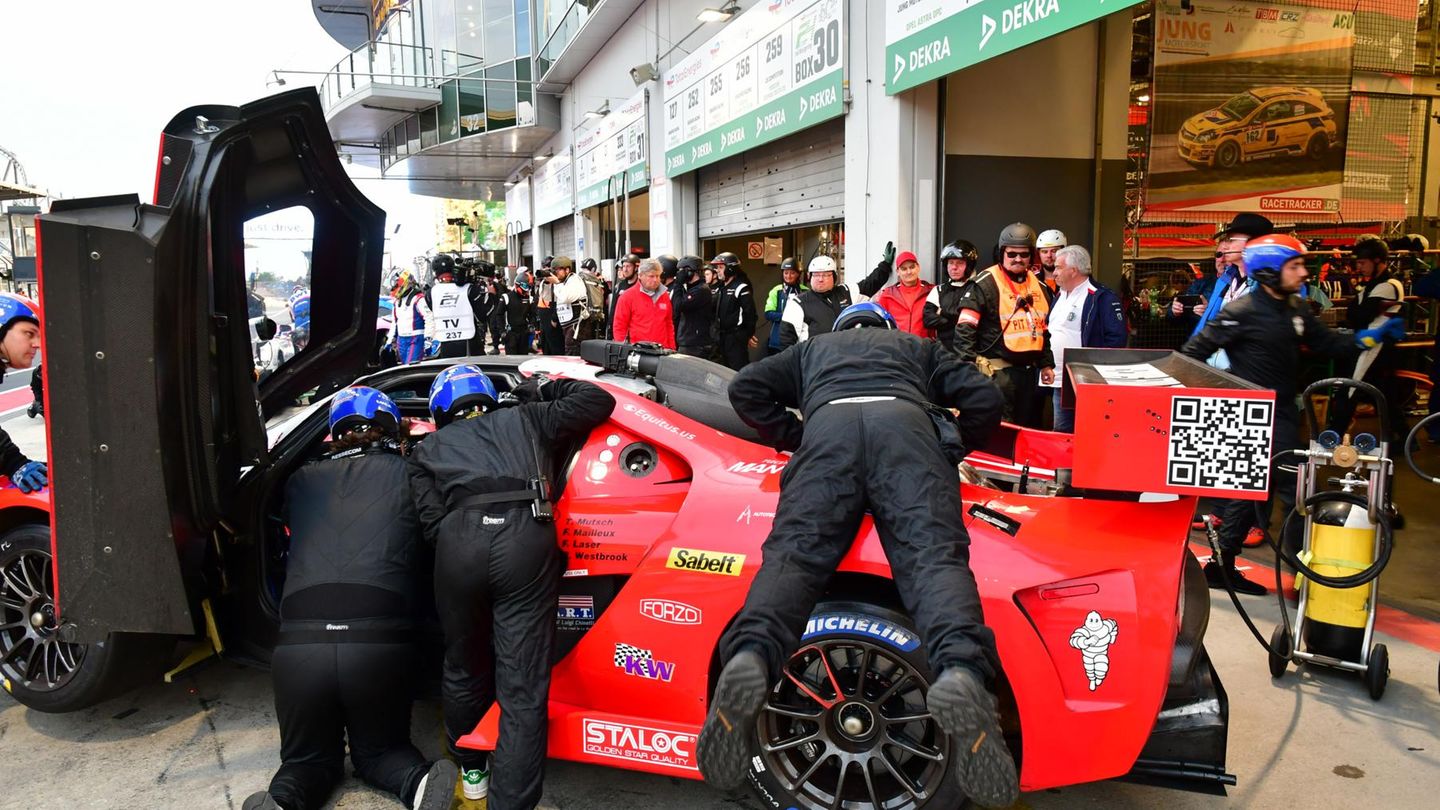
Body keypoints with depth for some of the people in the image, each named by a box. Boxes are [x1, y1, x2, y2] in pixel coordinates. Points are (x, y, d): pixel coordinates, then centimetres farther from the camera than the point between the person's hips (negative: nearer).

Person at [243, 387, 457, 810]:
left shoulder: (302, 481, 15)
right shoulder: (408, 474, 9)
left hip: (299, 644, 1)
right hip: (380, 643, -1)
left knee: (308, 755, 25)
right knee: (377, 749, 25)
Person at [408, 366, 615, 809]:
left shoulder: (427, 451, 29)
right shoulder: (525, 418, 30)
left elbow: (433, 522, 15)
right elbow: (598, 401, 31)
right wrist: (548, 387, 45)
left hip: (459, 542, 1)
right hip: (525, 538, -1)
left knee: (463, 669, 24)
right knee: (522, 687, 3)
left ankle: (472, 769, 44)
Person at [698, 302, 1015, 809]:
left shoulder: (814, 348, 41)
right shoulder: (918, 347, 40)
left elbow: (745, 389, 30)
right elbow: (984, 399, 27)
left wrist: (794, 440, 34)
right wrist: (953, 450, 41)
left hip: (827, 424, 0)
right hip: (905, 422, 0)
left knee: (793, 552, -14)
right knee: (933, 554, -16)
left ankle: (750, 659, -43)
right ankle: (961, 672, -45)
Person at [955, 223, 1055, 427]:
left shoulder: (1038, 287, 14)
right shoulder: (986, 284, -9)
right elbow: (965, 328, -14)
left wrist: (1046, 364, 16)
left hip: (1029, 370, 7)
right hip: (997, 371, -7)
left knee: (1028, 427, 15)